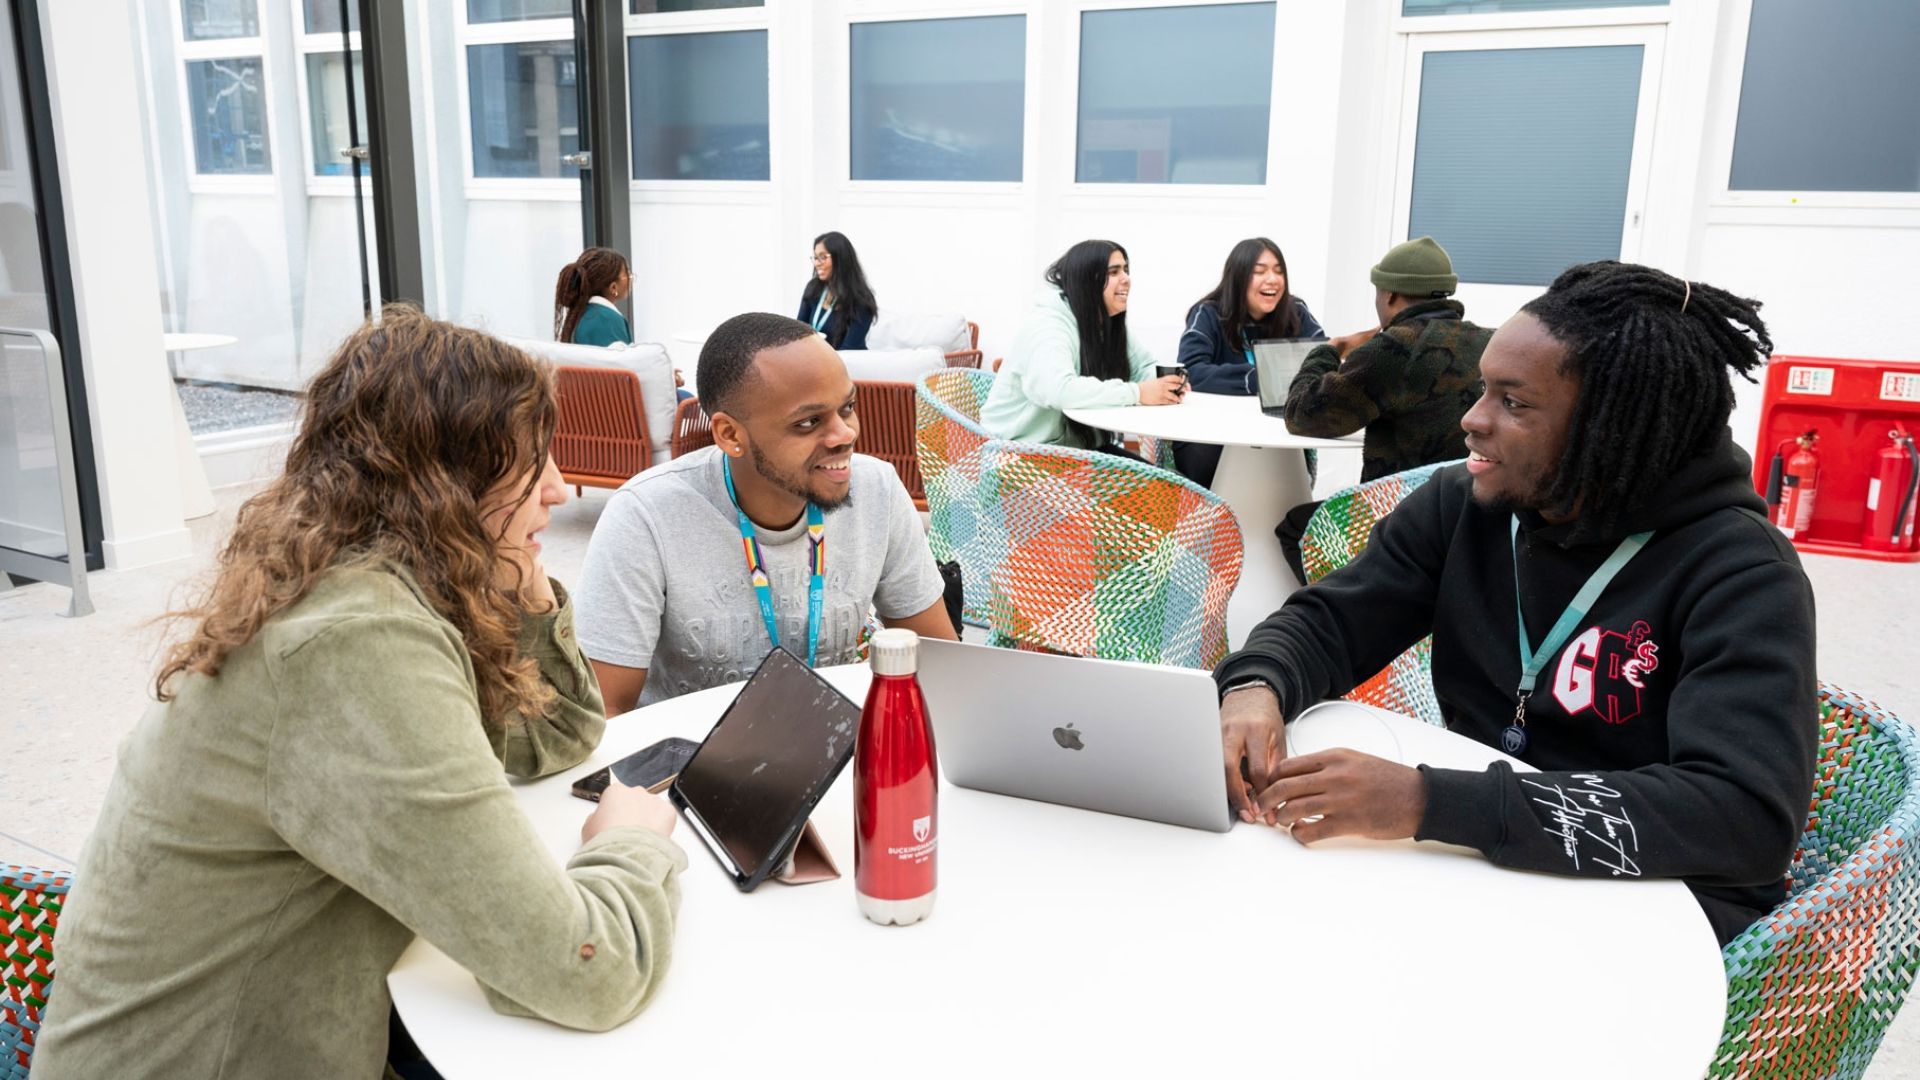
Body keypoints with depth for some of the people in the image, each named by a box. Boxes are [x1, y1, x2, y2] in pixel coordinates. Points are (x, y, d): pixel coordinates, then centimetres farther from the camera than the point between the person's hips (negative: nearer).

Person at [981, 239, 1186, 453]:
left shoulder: (1107, 324, 6)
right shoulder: (1047, 323, -22)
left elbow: (1146, 367, 15)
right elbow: (1058, 390, -38)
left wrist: (1164, 383, -11)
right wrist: (1136, 393, -34)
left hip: (1075, 445, 8)